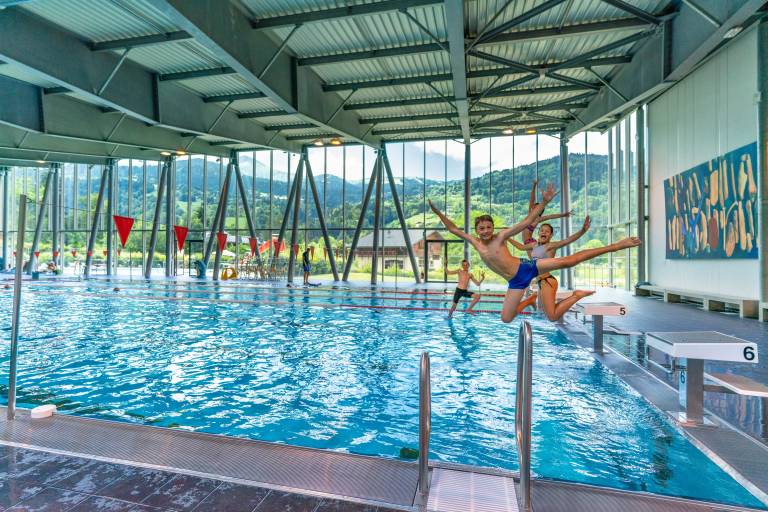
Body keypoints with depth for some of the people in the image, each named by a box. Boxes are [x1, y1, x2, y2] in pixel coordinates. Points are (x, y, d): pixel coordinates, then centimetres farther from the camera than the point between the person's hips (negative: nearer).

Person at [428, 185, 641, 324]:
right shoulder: (475, 243, 3)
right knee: (506, 319, 3)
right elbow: (453, 229, 4)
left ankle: (614, 246, -7)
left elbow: (527, 221, -10)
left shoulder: (501, 236, -7)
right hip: (515, 282, 4)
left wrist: (544, 202, -19)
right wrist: (438, 212, -1)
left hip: (525, 267, -4)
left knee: (567, 261, -17)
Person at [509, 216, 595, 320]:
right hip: (542, 282, 8)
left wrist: (583, 230, -39)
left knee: (553, 317, -12)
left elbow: (568, 240, -23)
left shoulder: (551, 245, -7)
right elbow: (521, 246, 33)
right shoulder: (534, 245, 14)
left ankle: (577, 295, -1)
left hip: (547, 281, -7)